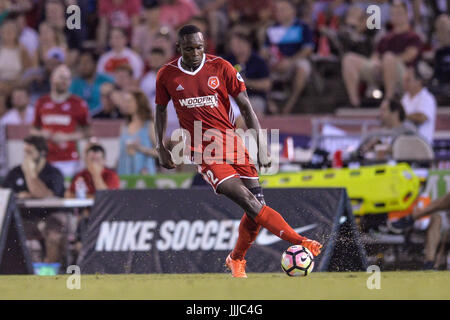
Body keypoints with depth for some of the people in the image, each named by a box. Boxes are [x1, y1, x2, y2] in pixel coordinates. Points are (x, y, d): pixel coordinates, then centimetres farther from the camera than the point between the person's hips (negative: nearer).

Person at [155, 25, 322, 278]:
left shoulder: (221, 68, -1)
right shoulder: (167, 76, 0)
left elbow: (245, 107, 3)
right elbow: (161, 109, 17)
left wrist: (261, 145, -1)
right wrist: (161, 147, 12)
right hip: (204, 152, -2)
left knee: (257, 204, -4)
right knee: (248, 201, -19)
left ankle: (237, 259, 19)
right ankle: (299, 242, -21)